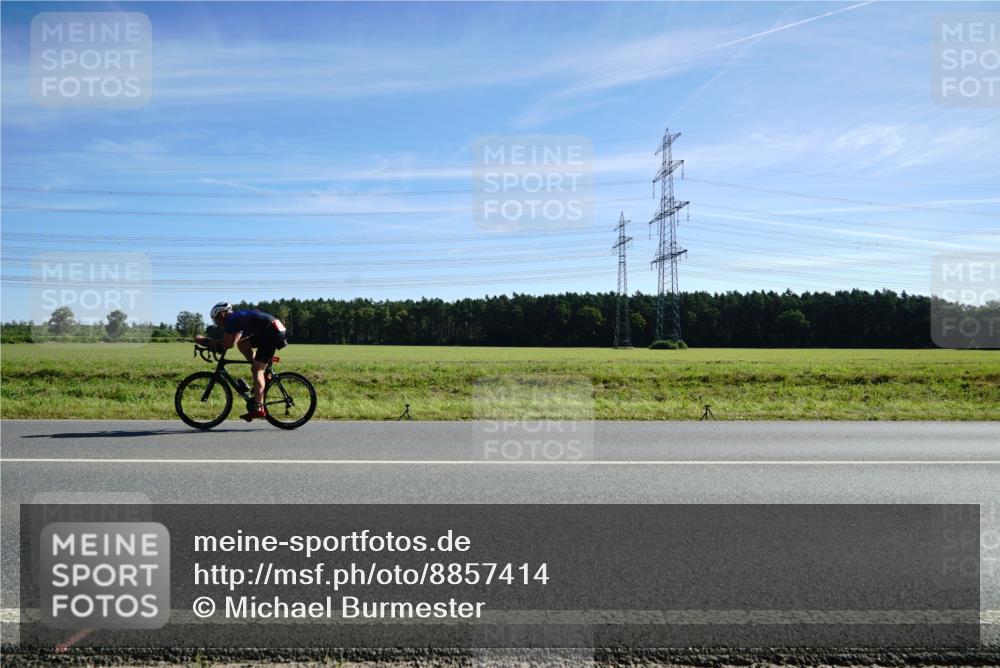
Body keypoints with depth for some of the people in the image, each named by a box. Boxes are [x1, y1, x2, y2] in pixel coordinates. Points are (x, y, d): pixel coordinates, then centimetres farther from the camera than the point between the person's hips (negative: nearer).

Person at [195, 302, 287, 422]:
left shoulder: (231, 319, -3)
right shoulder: (238, 317, 25)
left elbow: (226, 343, -7)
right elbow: (232, 343, 24)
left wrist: (205, 340, 4)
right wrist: (211, 343, 18)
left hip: (273, 332, -9)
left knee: (257, 370, -8)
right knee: (242, 344, 16)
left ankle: (258, 408, -13)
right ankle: (262, 374, 13)